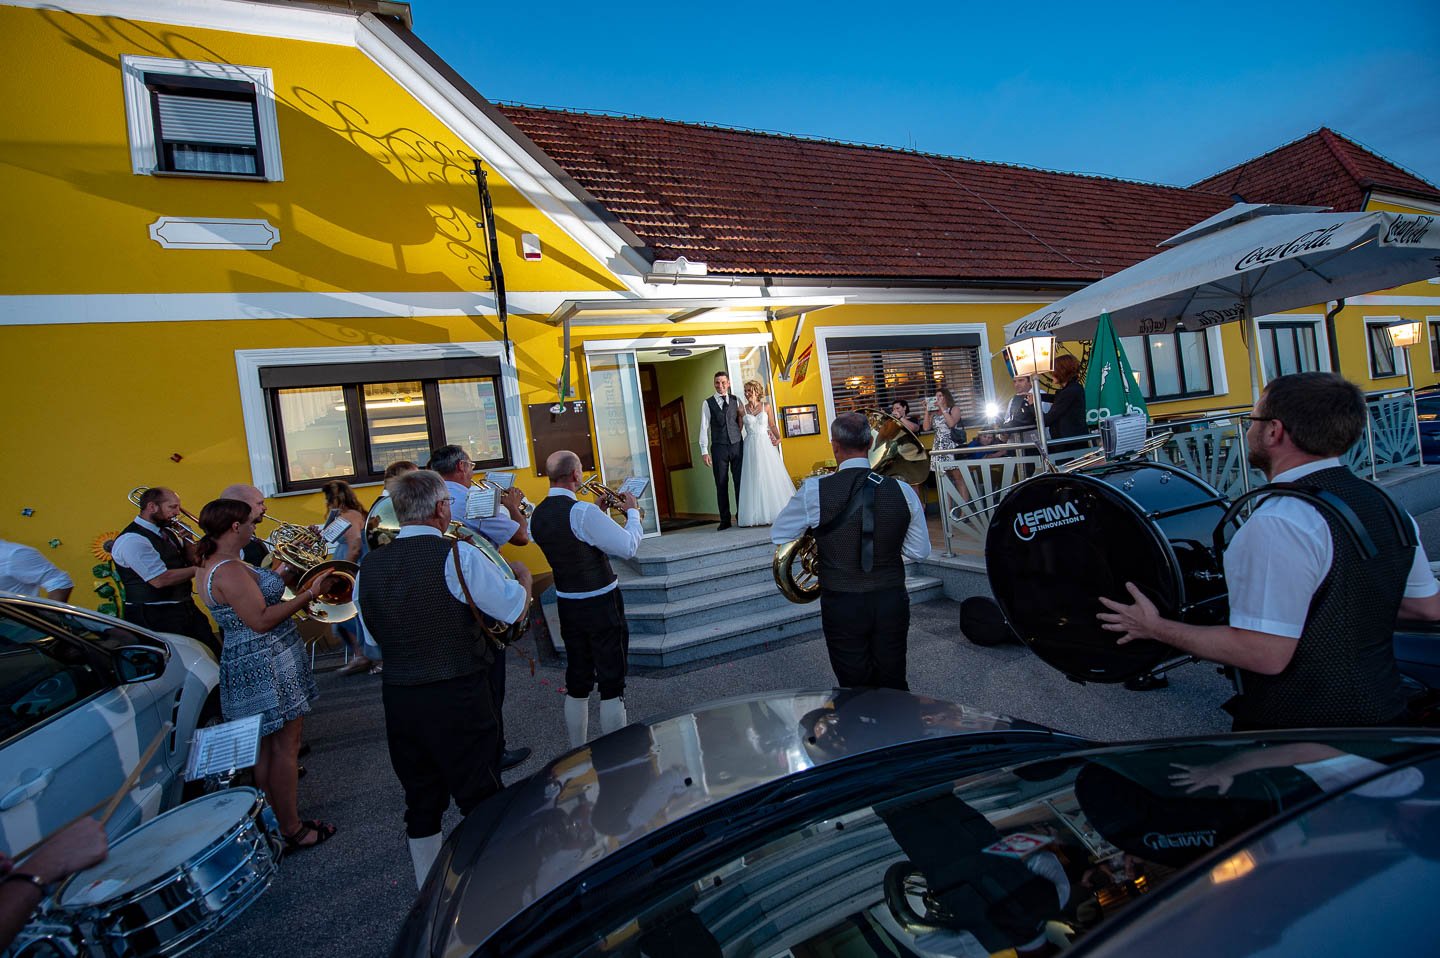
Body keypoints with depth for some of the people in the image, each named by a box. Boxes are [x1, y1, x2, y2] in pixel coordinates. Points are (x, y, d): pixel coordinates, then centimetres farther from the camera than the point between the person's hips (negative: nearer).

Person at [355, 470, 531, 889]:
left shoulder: (368, 567, 0)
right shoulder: (457, 556, -18)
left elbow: (373, 636, 12)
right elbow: (514, 608, -9)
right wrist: (523, 578, 10)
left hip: (398, 700, 6)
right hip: (460, 700, -6)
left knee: (421, 803, 21)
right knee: (481, 802, 10)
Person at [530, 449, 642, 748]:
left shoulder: (538, 515, 2)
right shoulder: (583, 511, -23)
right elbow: (627, 547, -22)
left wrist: (601, 514, 13)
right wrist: (632, 513, -7)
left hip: (567, 605, 7)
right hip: (602, 605, -7)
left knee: (577, 682, 18)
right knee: (611, 682, 5)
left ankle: (578, 751, 30)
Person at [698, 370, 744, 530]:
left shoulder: (736, 401, 10)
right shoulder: (708, 403, 5)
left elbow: (742, 422, 11)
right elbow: (704, 428, 2)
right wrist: (704, 451, -4)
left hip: (737, 445, 1)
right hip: (719, 448, -1)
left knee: (740, 482, 2)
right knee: (721, 484, 1)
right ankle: (725, 520, 8)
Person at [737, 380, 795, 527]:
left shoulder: (765, 407, 6)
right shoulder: (742, 410, 4)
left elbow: (772, 425, 10)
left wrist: (778, 438, -3)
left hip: (766, 444, 0)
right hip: (751, 447, 0)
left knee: (771, 476, 0)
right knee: (754, 479, 0)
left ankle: (776, 511, 8)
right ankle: (759, 513, 6)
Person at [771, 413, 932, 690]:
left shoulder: (815, 490, -14)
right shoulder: (903, 491, -6)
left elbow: (777, 536, -1)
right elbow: (920, 551, 4)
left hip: (842, 607, -2)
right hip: (892, 602, 3)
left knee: (857, 691, 13)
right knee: (894, 687, 20)